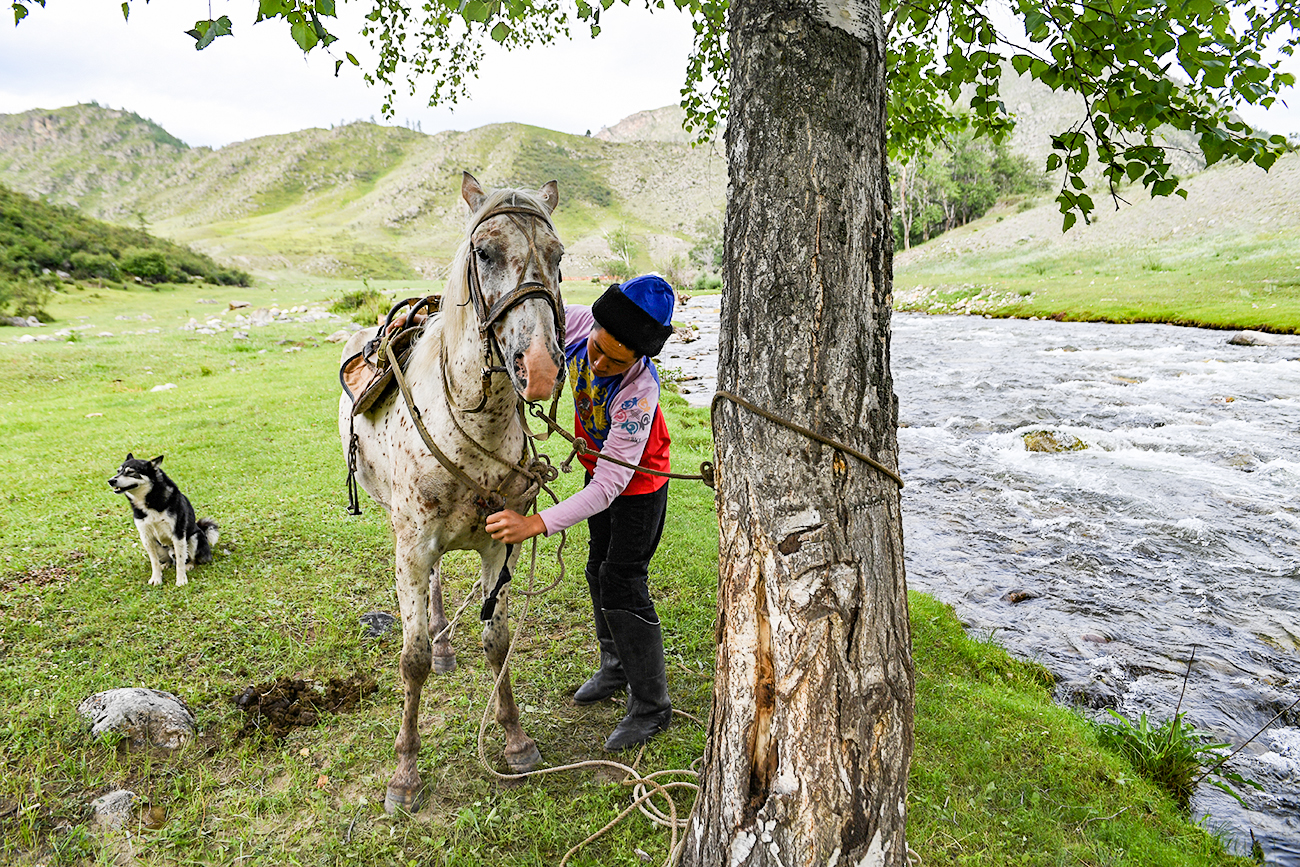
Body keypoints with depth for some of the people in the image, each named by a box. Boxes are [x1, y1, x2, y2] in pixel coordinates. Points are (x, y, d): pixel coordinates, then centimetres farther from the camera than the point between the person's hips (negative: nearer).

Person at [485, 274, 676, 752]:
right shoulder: (578, 323, -24)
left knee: (622, 586, -6)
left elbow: (609, 487, -41)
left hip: (638, 485, -7)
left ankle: (651, 706, 12)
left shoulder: (637, 393, -40)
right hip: (599, 468, 8)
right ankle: (616, 667, 42)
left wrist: (535, 524, -48)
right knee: (599, 569, 19)